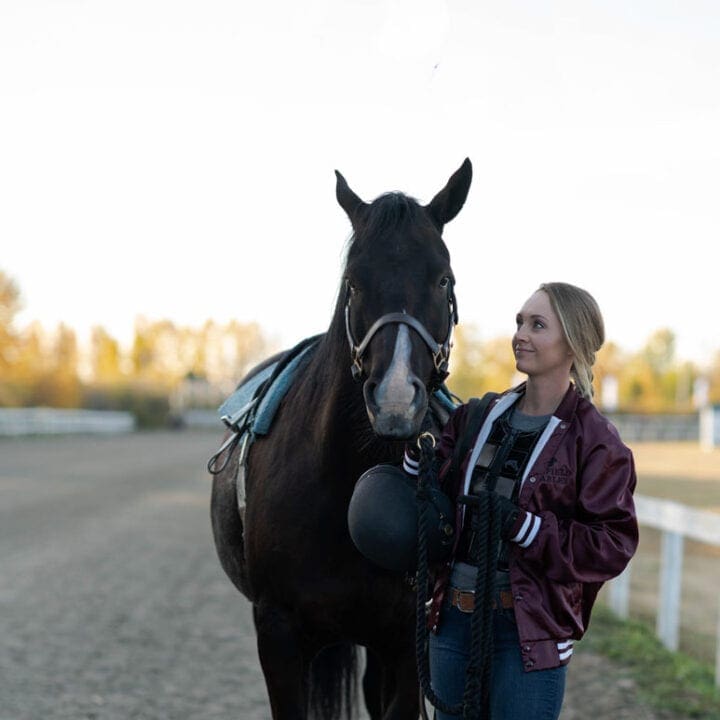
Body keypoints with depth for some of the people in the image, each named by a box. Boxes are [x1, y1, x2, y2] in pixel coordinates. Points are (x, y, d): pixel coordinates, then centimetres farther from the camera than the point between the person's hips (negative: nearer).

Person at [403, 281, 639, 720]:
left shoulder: (594, 441, -8)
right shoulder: (478, 417, 8)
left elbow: (613, 544, -13)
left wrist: (526, 527, -21)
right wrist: (418, 456, -7)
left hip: (529, 629, -5)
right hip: (454, 617, 6)